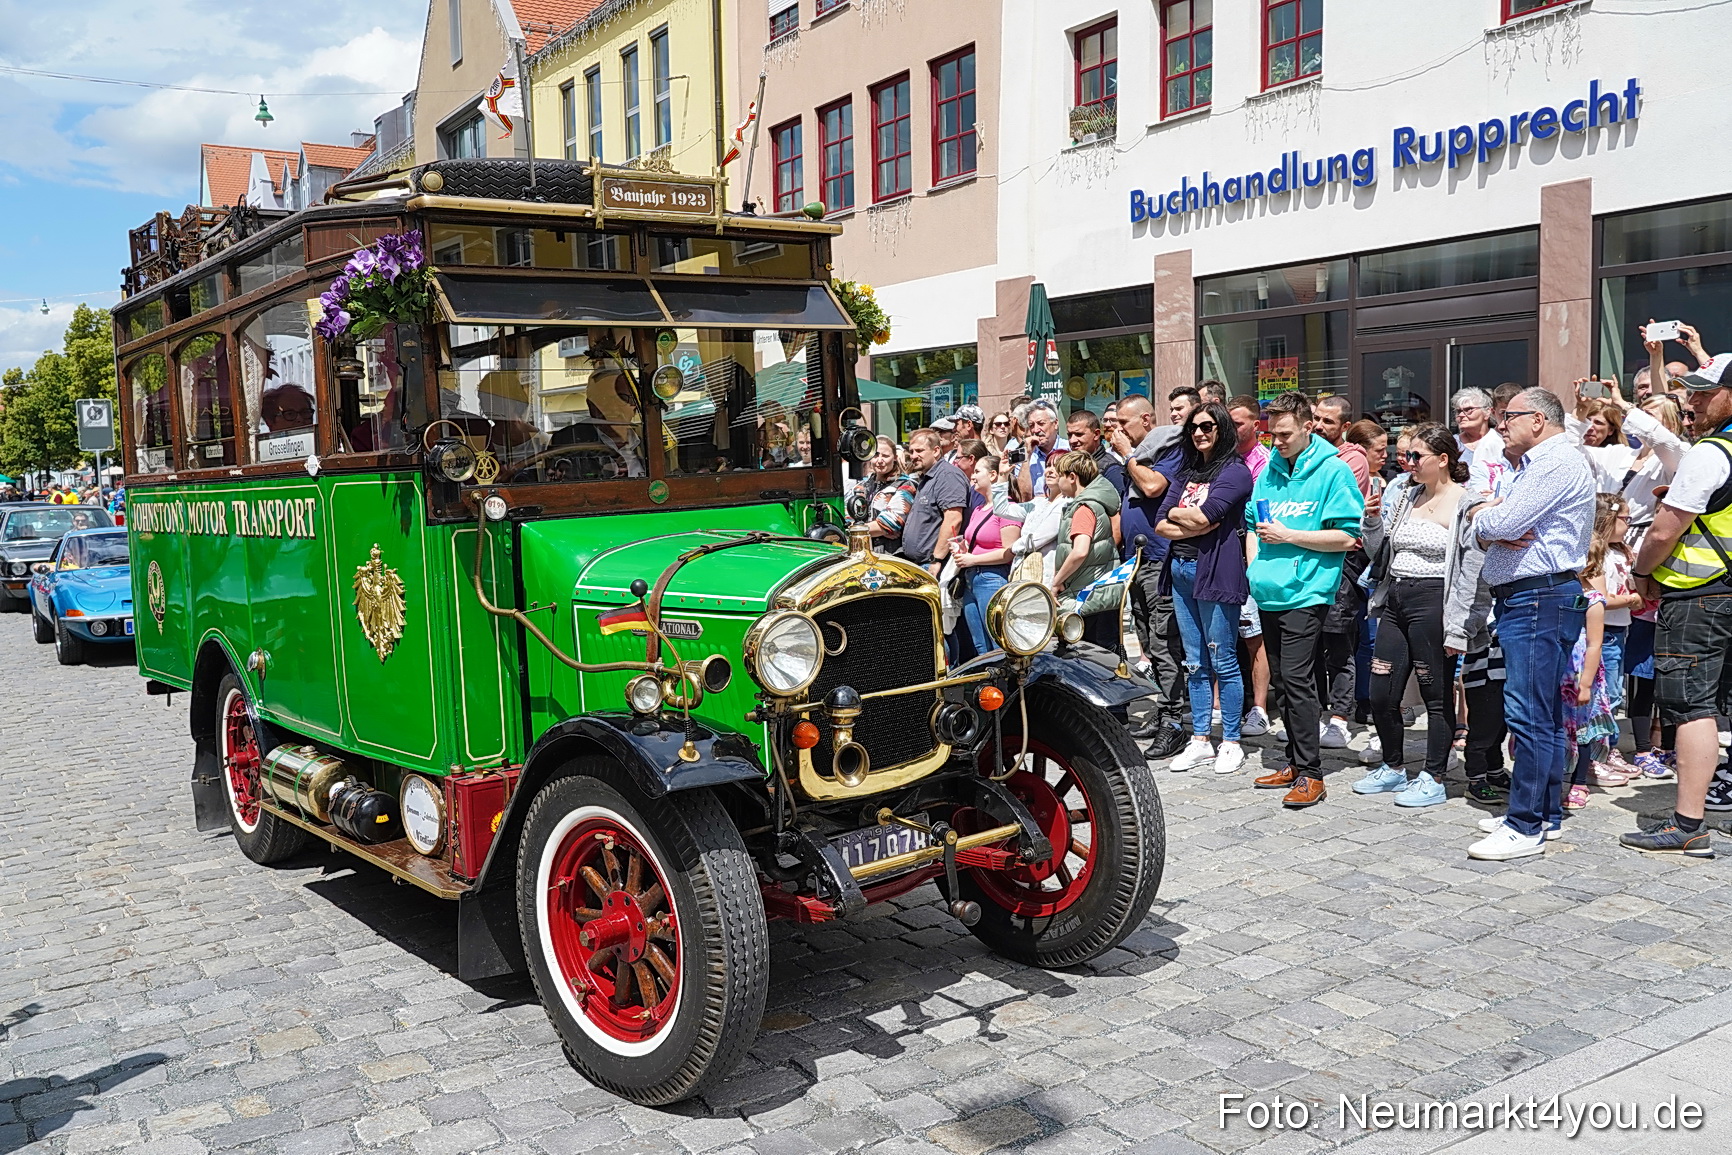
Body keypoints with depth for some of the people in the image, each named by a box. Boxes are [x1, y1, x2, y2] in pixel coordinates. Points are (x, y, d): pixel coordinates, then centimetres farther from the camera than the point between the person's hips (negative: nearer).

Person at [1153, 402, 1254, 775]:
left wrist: (1176, 512, 1)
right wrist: (1196, 525, -8)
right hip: (1181, 570, 7)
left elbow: (1203, 517, -18)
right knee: (1194, 663, 11)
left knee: (1223, 662, -2)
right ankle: (1200, 741, 17)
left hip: (1216, 572, -7)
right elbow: (1161, 525, 7)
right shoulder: (1187, 473, 17)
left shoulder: (1234, 471, -5)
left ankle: (1231, 743, 7)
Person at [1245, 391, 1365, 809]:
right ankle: (1296, 762, 22)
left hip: (1304, 592, -7)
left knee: (1297, 680, -10)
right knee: (1282, 681, 12)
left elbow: (1345, 536, -11)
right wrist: (1255, 564, 9)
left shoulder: (1332, 470, -6)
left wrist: (1288, 535, -15)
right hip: (1269, 591, 7)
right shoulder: (1270, 469, 14)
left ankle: (1310, 773, -3)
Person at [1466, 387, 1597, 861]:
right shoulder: (1528, 466, 23)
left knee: (1529, 714, -11)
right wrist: (1492, 532, -7)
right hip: (1520, 600, 11)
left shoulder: (1558, 463, -12)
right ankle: (1547, 814, 21)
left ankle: (1525, 827, -9)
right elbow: (1484, 530, 16)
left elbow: (1501, 523, -20)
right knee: (1544, 714, 14)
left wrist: (1483, 517, 1)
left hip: (1541, 599, -11)